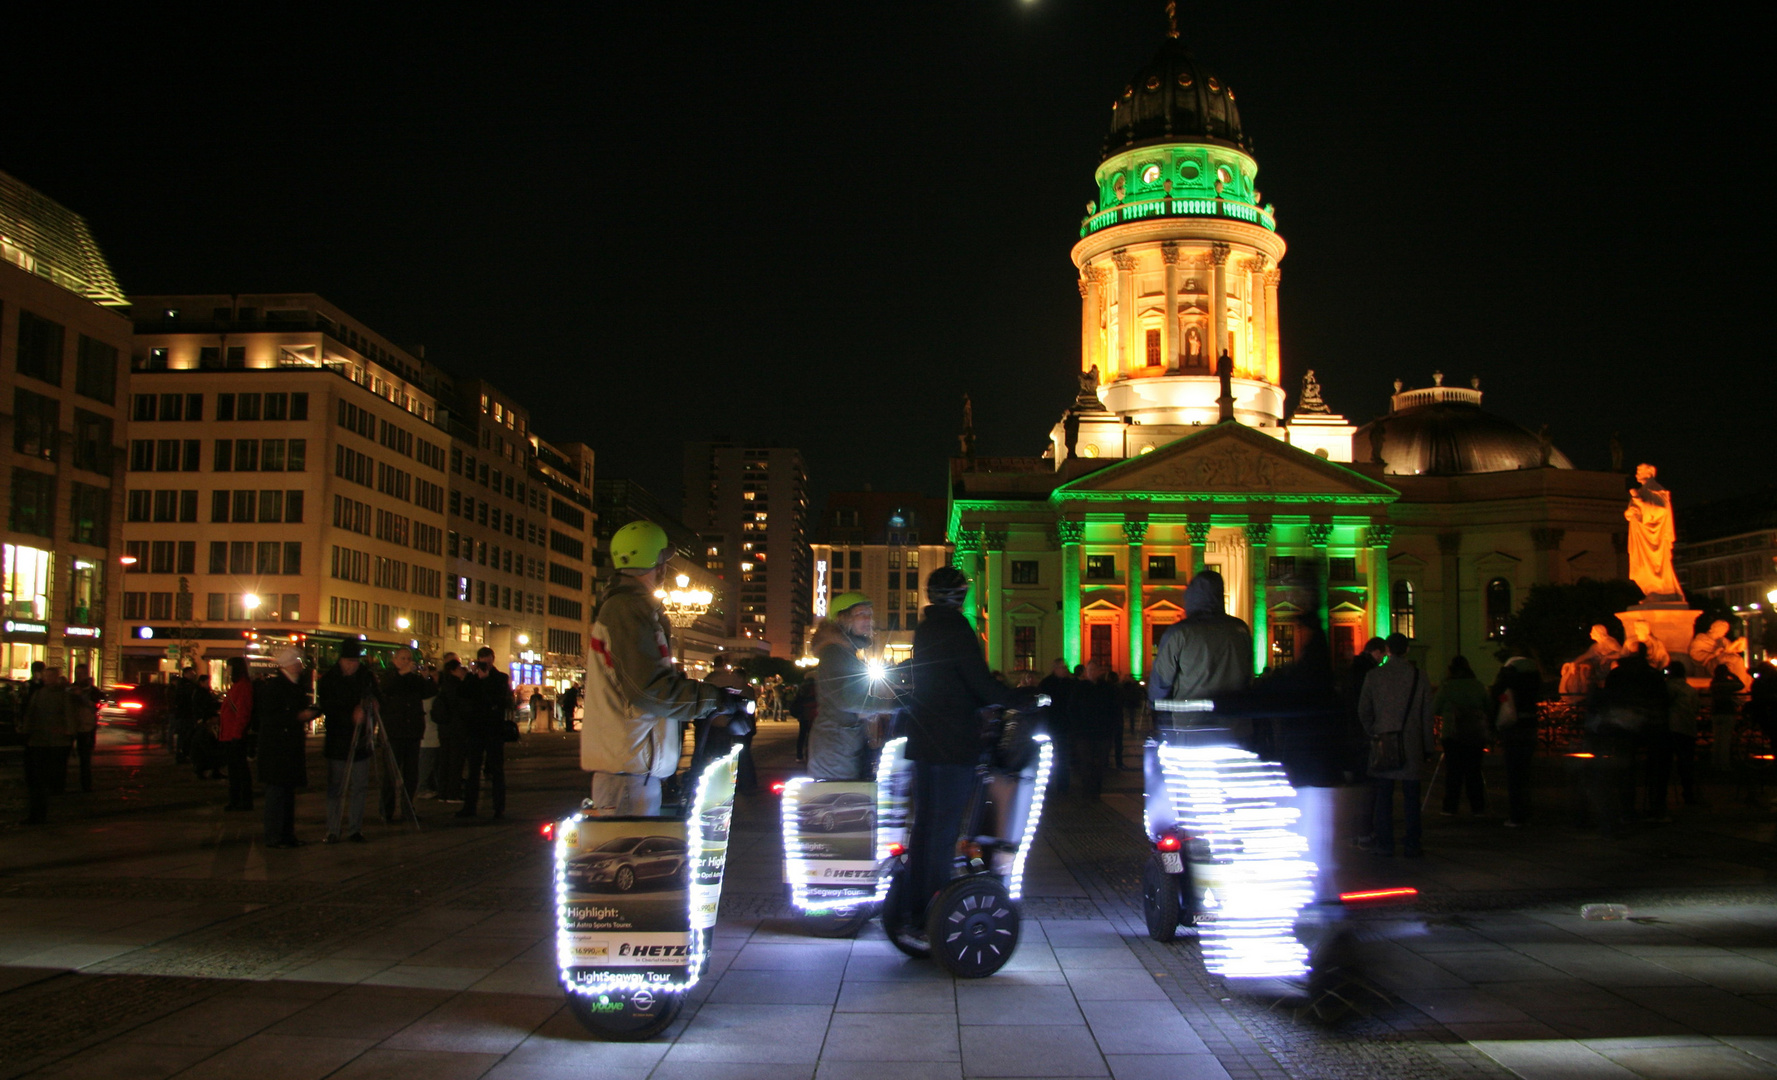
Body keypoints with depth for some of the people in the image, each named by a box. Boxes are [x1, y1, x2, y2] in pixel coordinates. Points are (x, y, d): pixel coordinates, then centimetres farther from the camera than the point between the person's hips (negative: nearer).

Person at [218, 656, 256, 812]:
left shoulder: (243, 686, -16)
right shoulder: (235, 686, 17)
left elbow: (243, 712, -21)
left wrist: (237, 733, -23)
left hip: (236, 736, -10)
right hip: (229, 735, 10)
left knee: (240, 768, -5)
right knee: (233, 768, 14)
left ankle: (245, 802, 1)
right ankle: (234, 801, 20)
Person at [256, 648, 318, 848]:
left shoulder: (298, 683, 11)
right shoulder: (271, 685, -14)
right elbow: (267, 717, -19)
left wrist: (310, 712, -2)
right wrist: (298, 716, -21)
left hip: (293, 746, 9)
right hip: (275, 747, -8)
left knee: (289, 791, 12)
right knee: (276, 791, -5)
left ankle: (287, 835, 19)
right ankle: (273, 837, 1)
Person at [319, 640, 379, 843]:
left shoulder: (367, 677, 5)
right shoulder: (329, 679, -3)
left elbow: (376, 702, 17)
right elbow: (326, 708, -9)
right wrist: (351, 716, -22)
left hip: (360, 742, 2)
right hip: (337, 742, -2)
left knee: (358, 788, 4)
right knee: (335, 787, -1)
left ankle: (355, 830, 11)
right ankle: (332, 831, 6)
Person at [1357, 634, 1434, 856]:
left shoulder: (1374, 676, -1)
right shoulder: (1419, 676, 0)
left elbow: (1363, 711, 2)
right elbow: (1427, 715, 2)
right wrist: (1427, 747, 7)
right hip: (1412, 744, 0)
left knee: (1384, 795, 5)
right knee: (1411, 797, 4)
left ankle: (1384, 842, 7)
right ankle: (1411, 845, 5)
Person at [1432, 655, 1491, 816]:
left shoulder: (1447, 687, -5)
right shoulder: (1479, 686, 4)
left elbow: (1434, 709, 2)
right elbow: (1490, 708, 9)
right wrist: (1489, 728, 23)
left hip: (1453, 734, -3)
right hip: (1476, 735, 3)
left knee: (1453, 771, 1)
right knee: (1474, 770, 10)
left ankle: (1450, 808, 0)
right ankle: (1478, 807, 12)